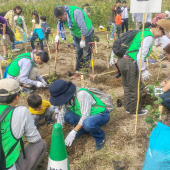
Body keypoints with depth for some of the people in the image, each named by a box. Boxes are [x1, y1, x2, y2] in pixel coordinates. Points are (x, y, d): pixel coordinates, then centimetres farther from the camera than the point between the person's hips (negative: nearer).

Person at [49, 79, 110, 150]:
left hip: (101, 115, -7)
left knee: (87, 123, -38)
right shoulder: (67, 97, -7)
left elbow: (85, 116, -31)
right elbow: (61, 114, -2)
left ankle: (100, 138, -8)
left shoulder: (81, 94, -29)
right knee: (67, 116, -15)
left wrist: (73, 132, -30)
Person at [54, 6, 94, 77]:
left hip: (87, 33, -7)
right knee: (78, 53, 11)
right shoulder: (62, 15, -10)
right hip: (77, 35, 8)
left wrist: (82, 40, -26)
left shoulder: (76, 13, -34)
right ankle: (78, 70, 18)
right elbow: (59, 25, 5)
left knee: (86, 53, -2)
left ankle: (84, 71, 6)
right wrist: (57, 35, -7)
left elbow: (83, 28, -32)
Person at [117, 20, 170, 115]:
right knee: (136, 89, 7)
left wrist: (144, 68, 20)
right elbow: (140, 57, -21)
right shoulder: (149, 37, -16)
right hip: (130, 64, -10)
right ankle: (135, 110, 24)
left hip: (123, 61, 10)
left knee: (128, 87, 21)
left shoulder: (144, 32, 15)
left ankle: (128, 107, 37)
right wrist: (143, 71, -10)